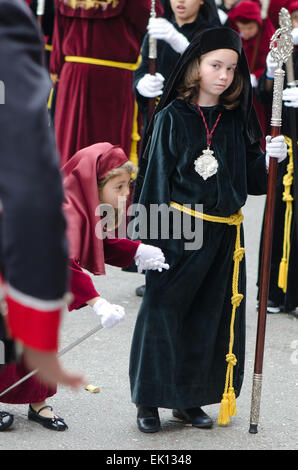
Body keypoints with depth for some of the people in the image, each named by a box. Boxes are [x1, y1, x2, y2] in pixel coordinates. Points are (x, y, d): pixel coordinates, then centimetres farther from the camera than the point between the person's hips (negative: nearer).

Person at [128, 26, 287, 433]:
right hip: (179, 231, -4)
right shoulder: (172, 118, -4)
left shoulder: (237, 121, 7)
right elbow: (156, 179, -5)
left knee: (211, 319, 8)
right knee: (164, 313, -1)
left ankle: (189, 399, 21)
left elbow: (252, 180, 8)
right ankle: (149, 401, 11)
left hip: (225, 234, 4)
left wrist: (268, 159, -12)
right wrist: (153, 239, -9)